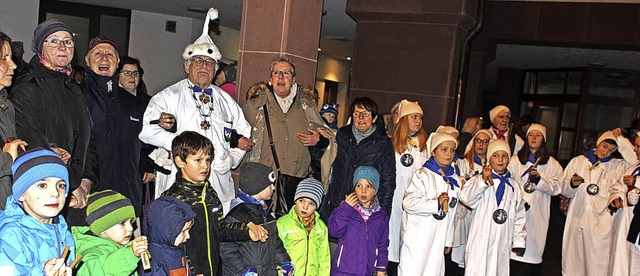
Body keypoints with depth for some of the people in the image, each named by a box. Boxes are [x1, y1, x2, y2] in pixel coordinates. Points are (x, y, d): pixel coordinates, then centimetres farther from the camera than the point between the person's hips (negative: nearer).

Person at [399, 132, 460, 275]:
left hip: (437, 241, 6)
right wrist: (436, 204, -21)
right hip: (417, 239, -6)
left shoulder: (455, 180, 14)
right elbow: (408, 202, -19)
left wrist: (448, 241, 21)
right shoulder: (423, 175, -7)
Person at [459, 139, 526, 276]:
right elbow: (466, 197, -23)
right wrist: (483, 181, -37)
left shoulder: (514, 185, 13)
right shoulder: (478, 180, -4)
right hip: (480, 242, -4)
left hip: (503, 243, 4)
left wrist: (519, 241, 13)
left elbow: (519, 214, 16)